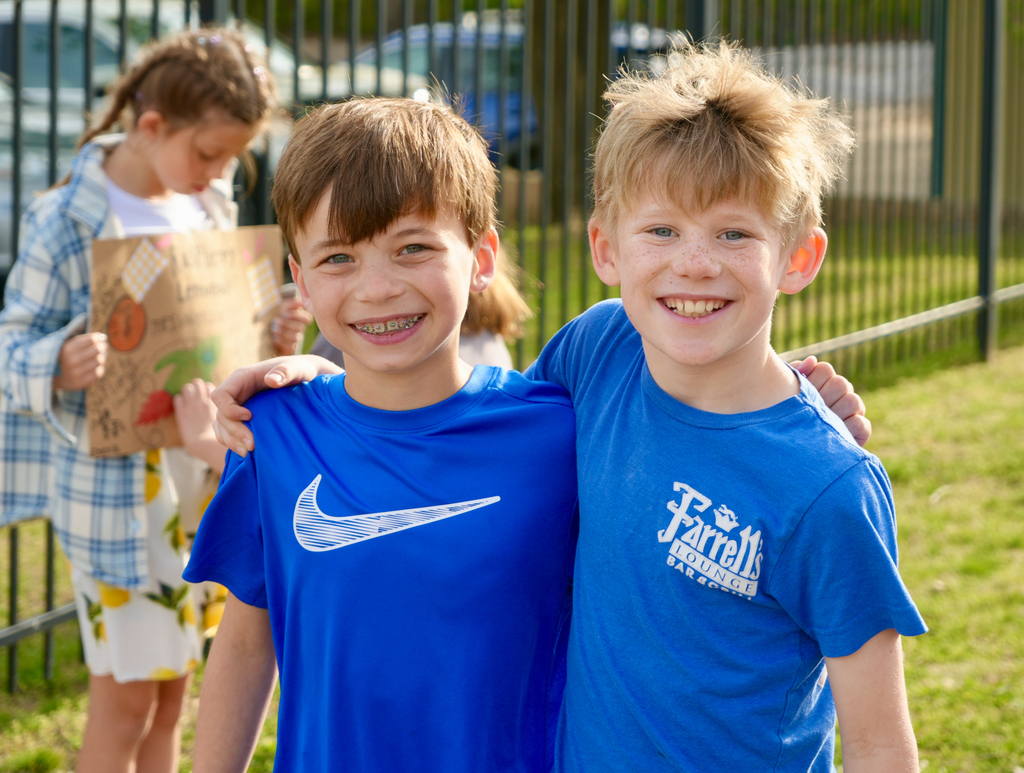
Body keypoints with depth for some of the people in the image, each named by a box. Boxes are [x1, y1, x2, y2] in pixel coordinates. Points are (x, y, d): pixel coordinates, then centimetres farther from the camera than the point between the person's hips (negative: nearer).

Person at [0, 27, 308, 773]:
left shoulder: (213, 207, 6)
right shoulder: (67, 221, -13)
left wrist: (272, 340, -4)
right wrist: (61, 369, -33)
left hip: (203, 471, 6)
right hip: (116, 483, -6)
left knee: (173, 690, 14)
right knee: (125, 697, 1)